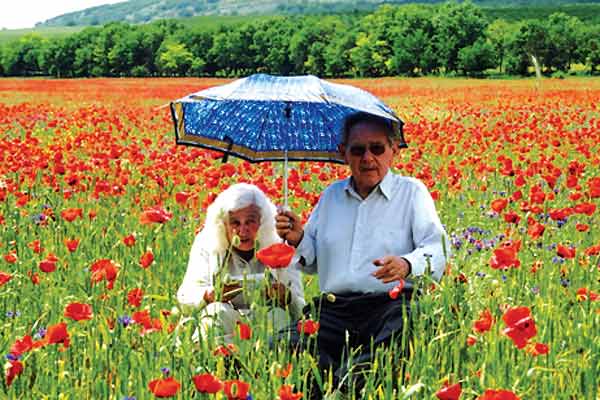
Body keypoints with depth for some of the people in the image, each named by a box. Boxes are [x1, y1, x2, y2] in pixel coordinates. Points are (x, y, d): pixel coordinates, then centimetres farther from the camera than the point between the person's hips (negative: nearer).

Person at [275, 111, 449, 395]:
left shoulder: (411, 192, 10)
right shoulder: (331, 195, 24)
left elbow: (437, 251, -4)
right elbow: (313, 263, 26)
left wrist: (407, 264, -27)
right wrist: (298, 240, 3)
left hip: (392, 305, -3)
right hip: (333, 308, 3)